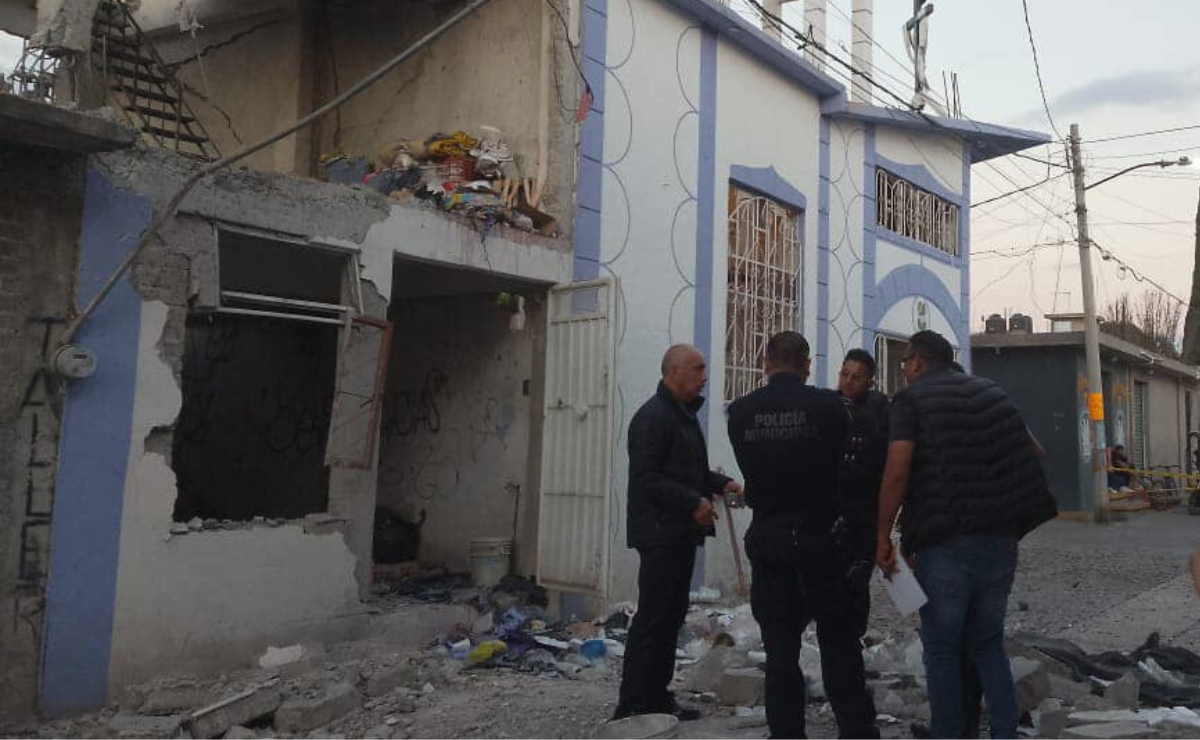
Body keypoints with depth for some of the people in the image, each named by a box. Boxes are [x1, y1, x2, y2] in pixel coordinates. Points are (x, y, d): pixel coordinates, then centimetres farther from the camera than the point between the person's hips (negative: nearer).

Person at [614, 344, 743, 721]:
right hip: (661, 532, -10)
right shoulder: (654, 415, -14)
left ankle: (657, 698, 22)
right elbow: (646, 476, -21)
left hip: (681, 534, 10)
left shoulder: (683, 414, 19)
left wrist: (721, 483, 11)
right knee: (652, 619, -6)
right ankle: (633, 708, 0)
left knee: (670, 618, 13)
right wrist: (693, 502, -22)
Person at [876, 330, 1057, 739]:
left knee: (941, 648, 6)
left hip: (944, 542, -5)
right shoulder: (992, 391, 15)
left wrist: (883, 537, -10)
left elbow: (897, 471, -16)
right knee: (989, 643, 17)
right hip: (1000, 538, 6)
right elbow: (1033, 453, 19)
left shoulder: (912, 398, -4)